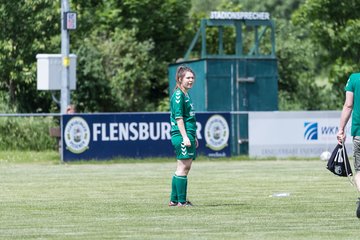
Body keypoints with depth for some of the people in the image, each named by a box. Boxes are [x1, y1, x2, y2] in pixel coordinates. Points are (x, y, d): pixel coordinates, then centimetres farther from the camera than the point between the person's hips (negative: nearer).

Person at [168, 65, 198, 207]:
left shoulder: (186, 95, 19)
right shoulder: (178, 95, -10)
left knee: (185, 167, 11)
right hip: (181, 136, -10)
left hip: (188, 135, 10)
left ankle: (174, 200, 16)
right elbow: (178, 118, -17)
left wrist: (193, 137, 27)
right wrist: (185, 137, -21)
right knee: (183, 167, -9)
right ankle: (181, 201, -8)